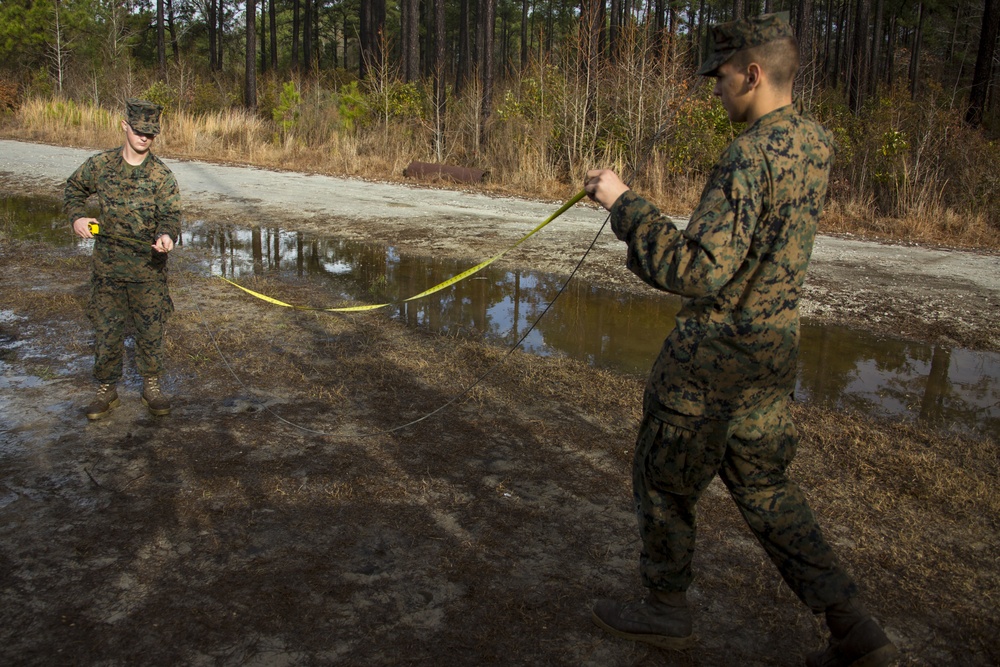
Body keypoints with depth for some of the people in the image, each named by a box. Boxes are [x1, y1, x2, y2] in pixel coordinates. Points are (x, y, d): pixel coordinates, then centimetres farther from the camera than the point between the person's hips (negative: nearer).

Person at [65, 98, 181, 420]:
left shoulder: (162, 175, -5)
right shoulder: (99, 164, 2)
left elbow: (170, 214, -11)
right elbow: (74, 189, 19)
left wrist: (167, 235, -33)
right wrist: (77, 216, 1)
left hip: (148, 267, -1)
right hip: (107, 265, 2)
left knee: (151, 329, 6)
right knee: (106, 328, 7)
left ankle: (151, 385, 24)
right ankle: (107, 389, 21)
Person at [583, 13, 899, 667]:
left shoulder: (751, 157, -23)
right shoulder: (815, 144, 5)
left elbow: (700, 272, -30)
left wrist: (624, 204, -23)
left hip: (715, 356, -8)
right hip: (776, 349, 9)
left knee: (664, 478, 12)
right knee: (763, 484, 20)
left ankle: (666, 610, 32)